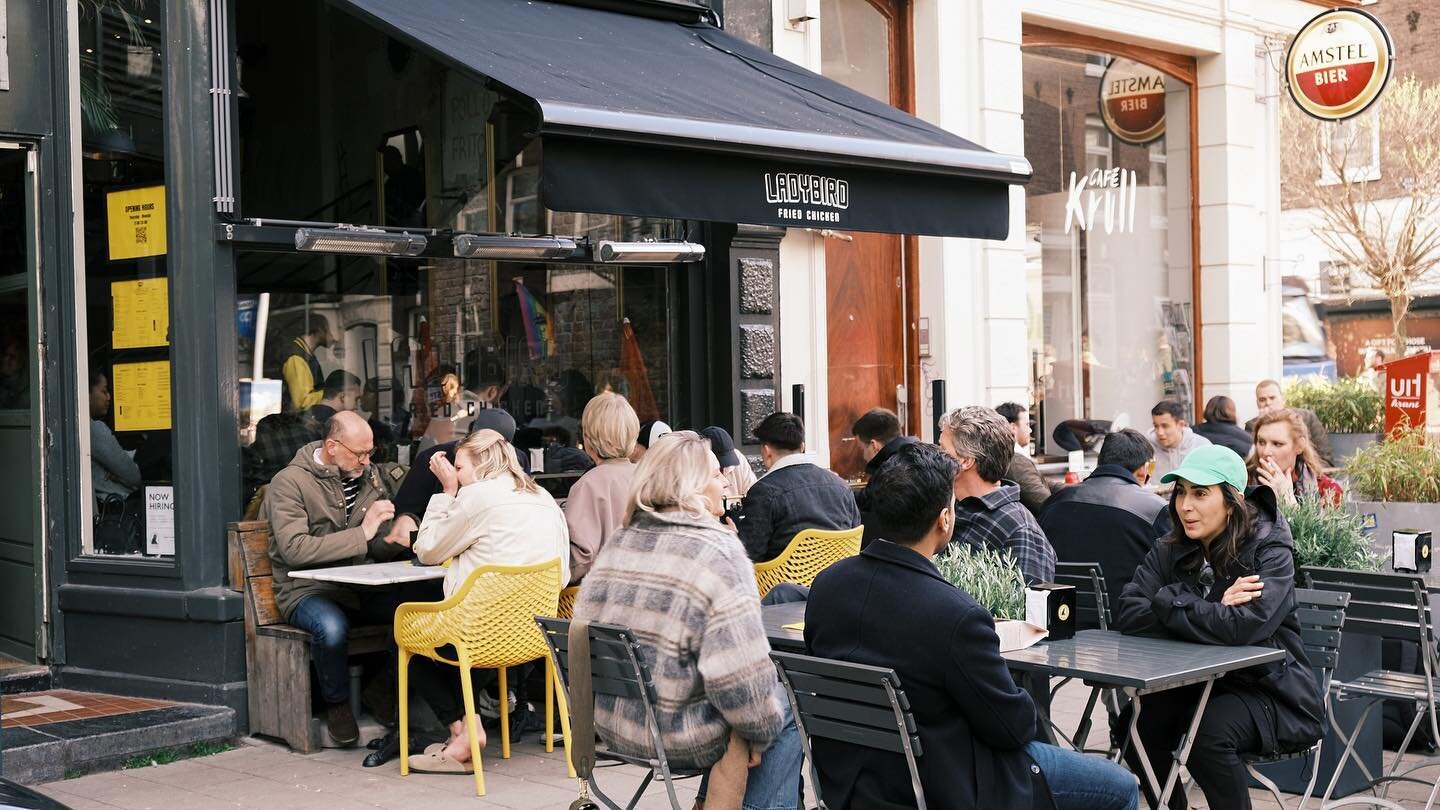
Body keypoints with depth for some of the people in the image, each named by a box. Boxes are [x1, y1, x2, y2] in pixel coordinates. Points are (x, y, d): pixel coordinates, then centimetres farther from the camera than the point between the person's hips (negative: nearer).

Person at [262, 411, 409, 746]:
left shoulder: (370, 477, 13)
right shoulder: (290, 482, -5)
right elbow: (294, 549, -20)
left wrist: (398, 536, -7)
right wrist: (361, 534, -20)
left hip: (361, 586, 5)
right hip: (308, 590, -5)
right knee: (332, 627, -37)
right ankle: (337, 703, -7)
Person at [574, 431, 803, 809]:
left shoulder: (617, 545, 3)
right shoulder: (718, 554, -18)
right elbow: (741, 674, -24)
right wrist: (760, 730, -7)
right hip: (679, 740, -7)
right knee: (789, 711, 15)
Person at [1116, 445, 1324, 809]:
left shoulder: (1269, 549, -15)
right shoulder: (1170, 551, 0)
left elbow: (1246, 627, -31)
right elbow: (1129, 615, -14)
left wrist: (1168, 602, -22)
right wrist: (1211, 613, -23)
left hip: (1269, 690, -5)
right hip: (1199, 682, 5)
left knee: (1208, 734, -31)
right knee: (1138, 721, -19)